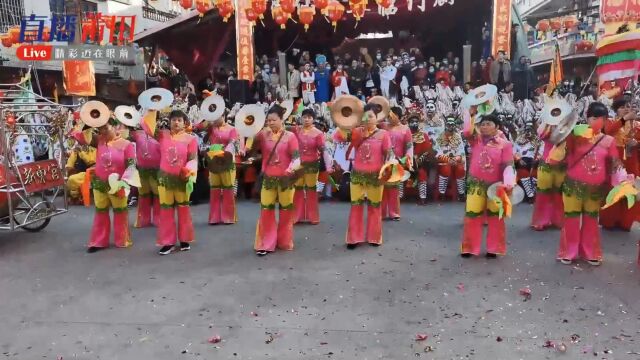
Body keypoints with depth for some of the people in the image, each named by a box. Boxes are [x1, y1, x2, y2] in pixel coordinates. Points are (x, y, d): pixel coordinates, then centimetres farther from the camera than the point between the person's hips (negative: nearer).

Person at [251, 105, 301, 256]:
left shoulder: (290, 136, -3)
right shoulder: (263, 135, 3)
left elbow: (296, 157, -10)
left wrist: (292, 167, -31)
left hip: (285, 178, -1)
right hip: (268, 178, 1)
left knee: (286, 211, 9)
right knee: (266, 211, 0)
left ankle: (284, 241, 26)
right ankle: (265, 244, 9)